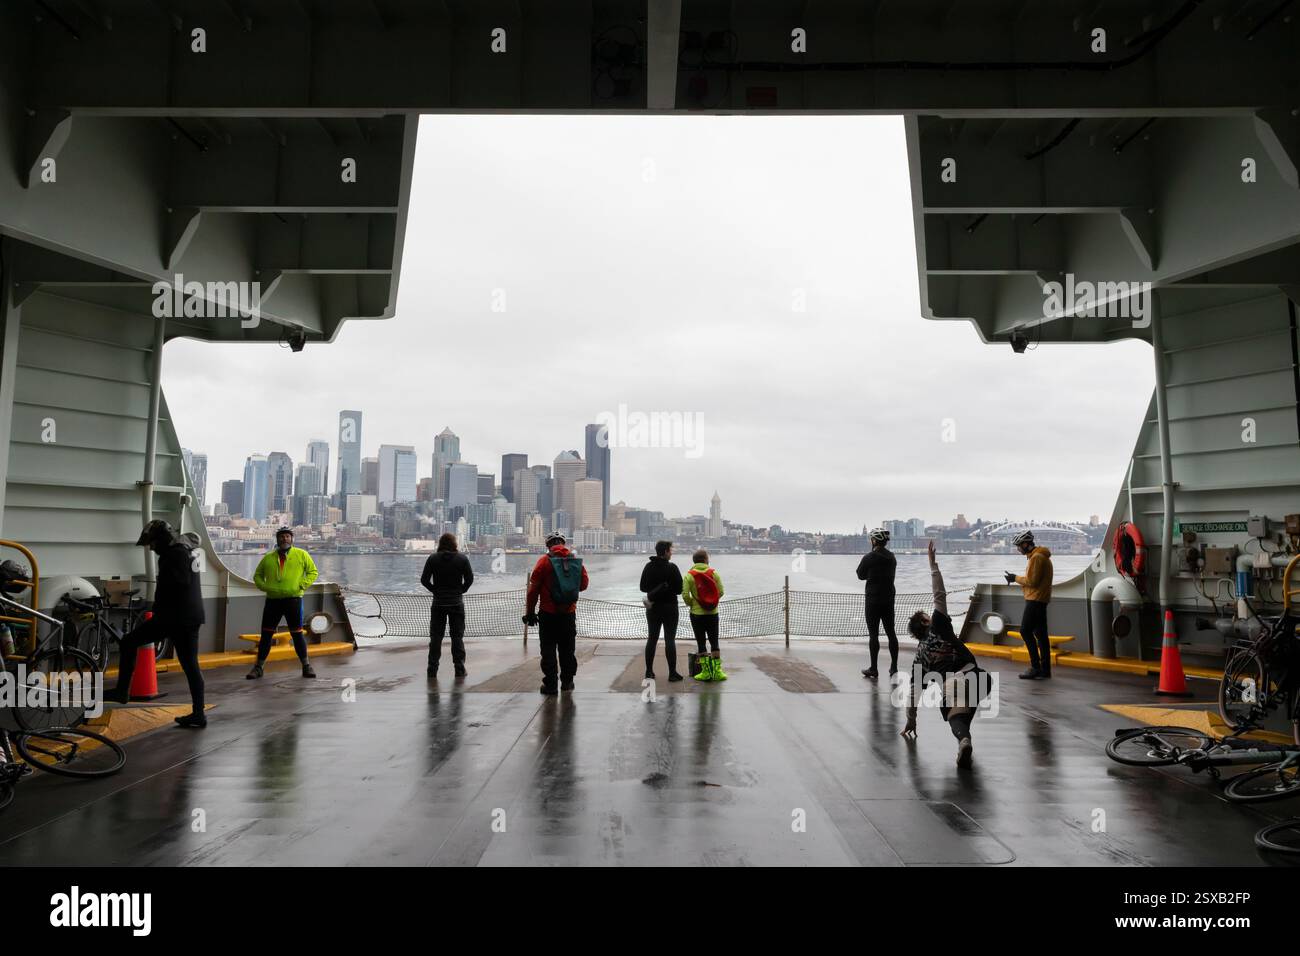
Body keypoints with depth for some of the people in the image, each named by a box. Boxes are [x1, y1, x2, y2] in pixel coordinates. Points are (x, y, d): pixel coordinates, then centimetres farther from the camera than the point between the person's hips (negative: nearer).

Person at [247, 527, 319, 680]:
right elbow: (257, 575, 19)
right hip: (272, 600, 2)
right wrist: (264, 586, 0)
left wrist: (302, 585, -7)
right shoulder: (268, 558, 10)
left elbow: (313, 572, 6)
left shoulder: (301, 555, 3)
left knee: (297, 633, 2)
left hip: (293, 599, -2)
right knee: (266, 634, 5)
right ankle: (258, 667, 17)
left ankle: (306, 666, 14)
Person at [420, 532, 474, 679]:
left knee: (435, 637, 8)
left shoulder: (433, 558, -3)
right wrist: (461, 590, 7)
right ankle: (460, 669, 5)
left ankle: (432, 669, 10)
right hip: (457, 602, 0)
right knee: (457, 636, 5)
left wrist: (435, 590, 8)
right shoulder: (462, 559, -4)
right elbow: (469, 578, -6)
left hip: (438, 602, 1)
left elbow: (424, 580, -5)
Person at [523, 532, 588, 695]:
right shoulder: (576, 560, 0)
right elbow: (583, 585, 8)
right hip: (569, 613, 4)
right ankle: (567, 681, 25)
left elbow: (533, 589, -10)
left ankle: (550, 684, 4)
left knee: (548, 650, 4)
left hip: (548, 614, -3)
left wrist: (530, 612, -1)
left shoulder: (544, 561, -11)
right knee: (567, 648, 17)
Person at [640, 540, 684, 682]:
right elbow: (679, 589, -13)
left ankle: (649, 671, 14)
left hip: (652, 608, 5)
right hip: (669, 608, -5)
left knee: (652, 639, 12)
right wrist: (668, 589, 5)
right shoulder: (672, 568, -12)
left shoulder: (648, 567, 4)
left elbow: (643, 587, 8)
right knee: (670, 640, -2)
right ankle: (672, 673, -3)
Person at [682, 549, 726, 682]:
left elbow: (685, 595, -15)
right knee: (714, 642, 11)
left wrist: (691, 604, 5)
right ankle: (717, 671, 9)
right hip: (713, 613, 2)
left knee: (701, 643, 6)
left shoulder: (689, 575, -9)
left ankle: (706, 671, 6)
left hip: (697, 613, -2)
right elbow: (721, 592, -5)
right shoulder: (714, 573, -3)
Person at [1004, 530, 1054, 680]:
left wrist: (1016, 578, -7)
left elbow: (1032, 581, -18)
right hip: (1038, 600, 10)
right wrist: (1017, 579, 11)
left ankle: (1036, 666, -11)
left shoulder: (1036, 557, -14)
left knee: (1025, 630, -11)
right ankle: (1045, 670, 11)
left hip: (1035, 600, -10)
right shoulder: (1040, 556, 18)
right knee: (1040, 634, 9)